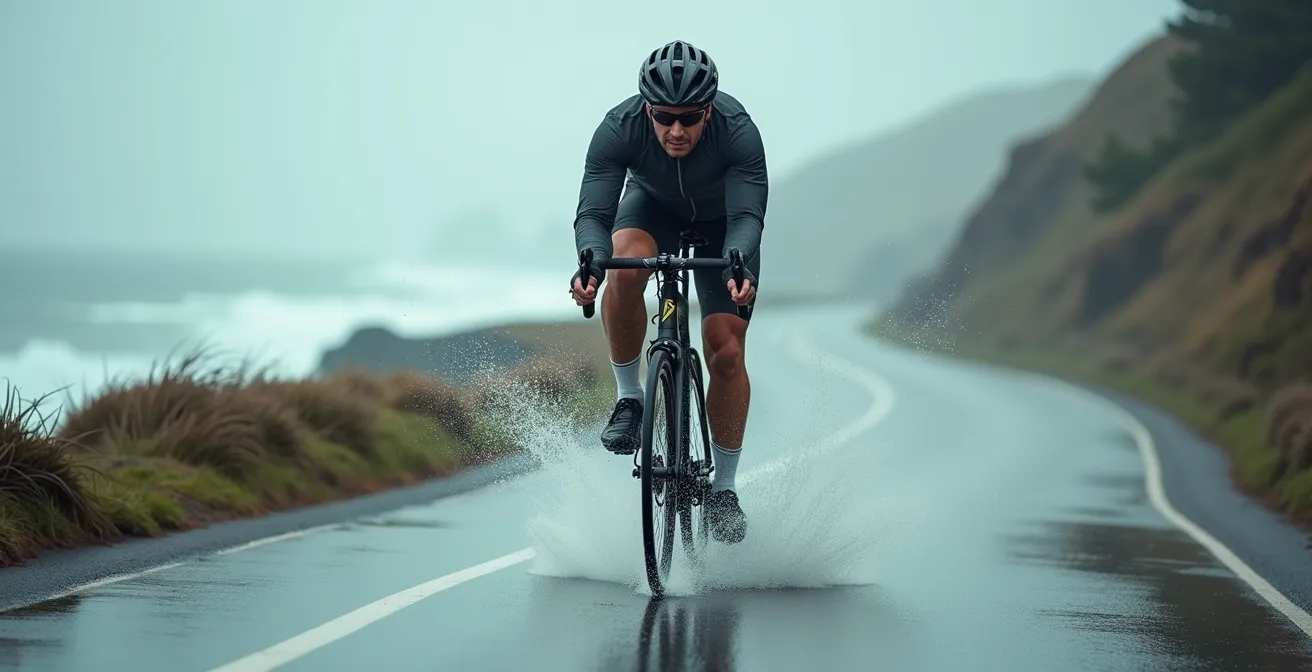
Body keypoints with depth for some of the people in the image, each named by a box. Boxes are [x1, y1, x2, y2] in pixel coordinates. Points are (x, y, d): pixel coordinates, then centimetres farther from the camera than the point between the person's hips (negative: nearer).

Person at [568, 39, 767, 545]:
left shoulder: (738, 132, -36)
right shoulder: (619, 128, -33)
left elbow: (748, 217, -42)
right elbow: (593, 213, -37)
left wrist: (738, 266, -63)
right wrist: (591, 261, -58)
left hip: (721, 221, -1)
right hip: (654, 205, 1)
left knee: (726, 351, -12)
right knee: (624, 268, -34)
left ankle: (723, 488, 4)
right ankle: (629, 398, -14)